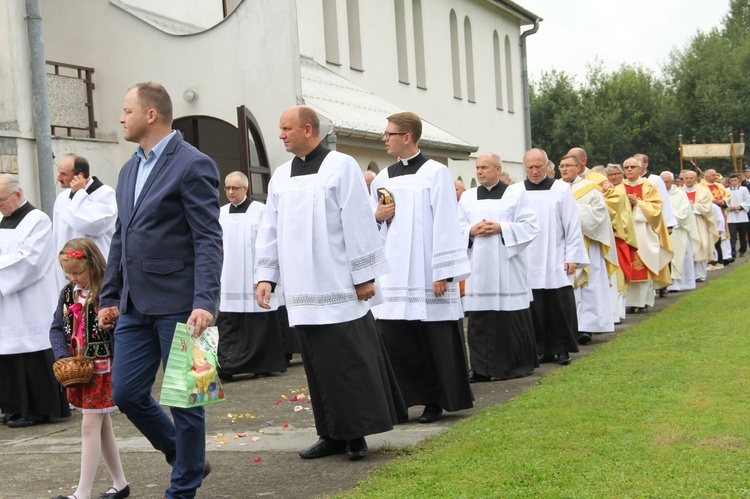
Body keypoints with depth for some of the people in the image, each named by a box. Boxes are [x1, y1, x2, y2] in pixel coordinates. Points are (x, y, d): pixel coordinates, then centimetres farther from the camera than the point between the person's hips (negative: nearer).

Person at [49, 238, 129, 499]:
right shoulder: (68, 293, 7)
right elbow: (57, 328, 8)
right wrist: (63, 357, -8)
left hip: (102, 368, -7)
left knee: (90, 426, -8)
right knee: (102, 426, 15)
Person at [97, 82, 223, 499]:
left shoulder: (193, 165, -9)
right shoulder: (130, 170, 16)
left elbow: (208, 240, -15)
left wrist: (204, 303, -23)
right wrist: (110, 297, 18)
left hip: (177, 303, -8)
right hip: (136, 306, 8)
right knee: (126, 393, 9)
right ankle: (187, 459, 29)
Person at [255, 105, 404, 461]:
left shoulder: (341, 166, -5)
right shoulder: (281, 176, 12)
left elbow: (358, 224, -9)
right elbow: (270, 231, 14)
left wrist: (364, 275, -11)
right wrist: (266, 276, 6)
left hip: (338, 285, -5)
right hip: (302, 290, 6)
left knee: (349, 361, -3)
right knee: (318, 364, 8)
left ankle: (356, 433, 6)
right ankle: (333, 434, 15)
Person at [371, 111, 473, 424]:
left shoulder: (435, 173, -4)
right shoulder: (383, 179, 13)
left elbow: (445, 225, -9)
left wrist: (443, 273, -13)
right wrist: (377, 217, -2)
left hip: (426, 275, -5)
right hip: (392, 275, 5)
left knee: (434, 338, 1)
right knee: (391, 338, 0)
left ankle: (435, 401, 12)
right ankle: (401, 399, 9)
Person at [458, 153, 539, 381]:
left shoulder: (516, 194, 5)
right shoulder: (468, 197, 14)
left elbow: (530, 226, -3)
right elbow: (457, 229, 12)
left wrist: (501, 228, -14)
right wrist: (472, 231, -8)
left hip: (508, 266, -3)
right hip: (478, 267, 3)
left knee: (512, 318, -2)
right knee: (479, 319, 0)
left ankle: (517, 364, 10)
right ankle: (481, 368, 5)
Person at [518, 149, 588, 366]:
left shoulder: (562, 189, 3)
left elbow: (573, 225, 2)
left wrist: (572, 257, -3)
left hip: (556, 262, -1)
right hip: (528, 264, 1)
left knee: (560, 306, -1)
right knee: (535, 309, 2)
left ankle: (562, 348, 10)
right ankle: (542, 349, 12)